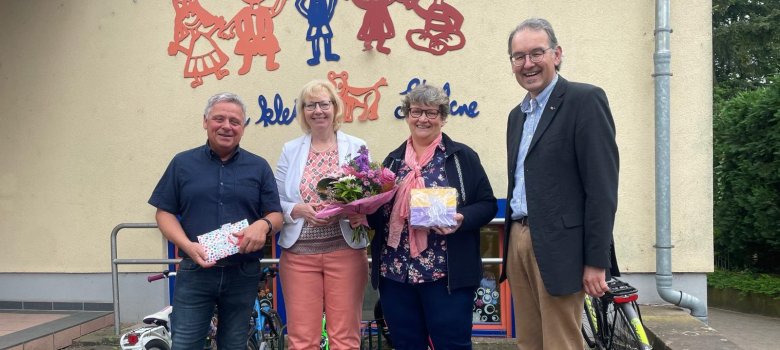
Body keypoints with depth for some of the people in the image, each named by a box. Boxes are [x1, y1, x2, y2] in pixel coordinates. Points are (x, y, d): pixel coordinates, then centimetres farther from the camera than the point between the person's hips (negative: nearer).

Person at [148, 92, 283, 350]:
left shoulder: (259, 167, 9)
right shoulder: (182, 163, 7)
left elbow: (276, 216, 7)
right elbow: (164, 213, 4)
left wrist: (263, 225, -17)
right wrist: (187, 246, -13)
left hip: (243, 275, 1)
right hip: (194, 272, -1)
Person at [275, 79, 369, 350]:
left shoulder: (356, 147, 5)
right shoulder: (290, 150, 8)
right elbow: (275, 202, 6)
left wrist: (359, 214, -16)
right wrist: (298, 210, -14)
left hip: (345, 250, -1)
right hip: (299, 252, 1)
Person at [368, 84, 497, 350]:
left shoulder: (462, 157, 2)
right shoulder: (393, 160, 14)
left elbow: (487, 205, 0)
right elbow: (379, 212, 19)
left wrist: (461, 220, -18)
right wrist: (366, 213, -3)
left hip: (446, 274, -4)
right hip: (395, 272, 4)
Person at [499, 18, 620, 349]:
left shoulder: (585, 99, -8)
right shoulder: (517, 114, 17)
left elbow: (602, 185, -13)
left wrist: (596, 260, -16)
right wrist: (510, 246, 17)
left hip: (557, 247, -7)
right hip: (518, 242, 8)